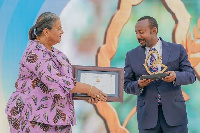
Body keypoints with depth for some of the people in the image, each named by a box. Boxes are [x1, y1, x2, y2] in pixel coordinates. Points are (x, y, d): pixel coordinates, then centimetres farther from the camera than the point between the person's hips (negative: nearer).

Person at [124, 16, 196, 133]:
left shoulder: (177, 50, 6)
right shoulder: (132, 56, 9)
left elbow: (191, 75, 3)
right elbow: (127, 85, 8)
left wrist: (176, 76, -18)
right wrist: (139, 85, -15)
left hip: (174, 113, -1)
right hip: (147, 115, 1)